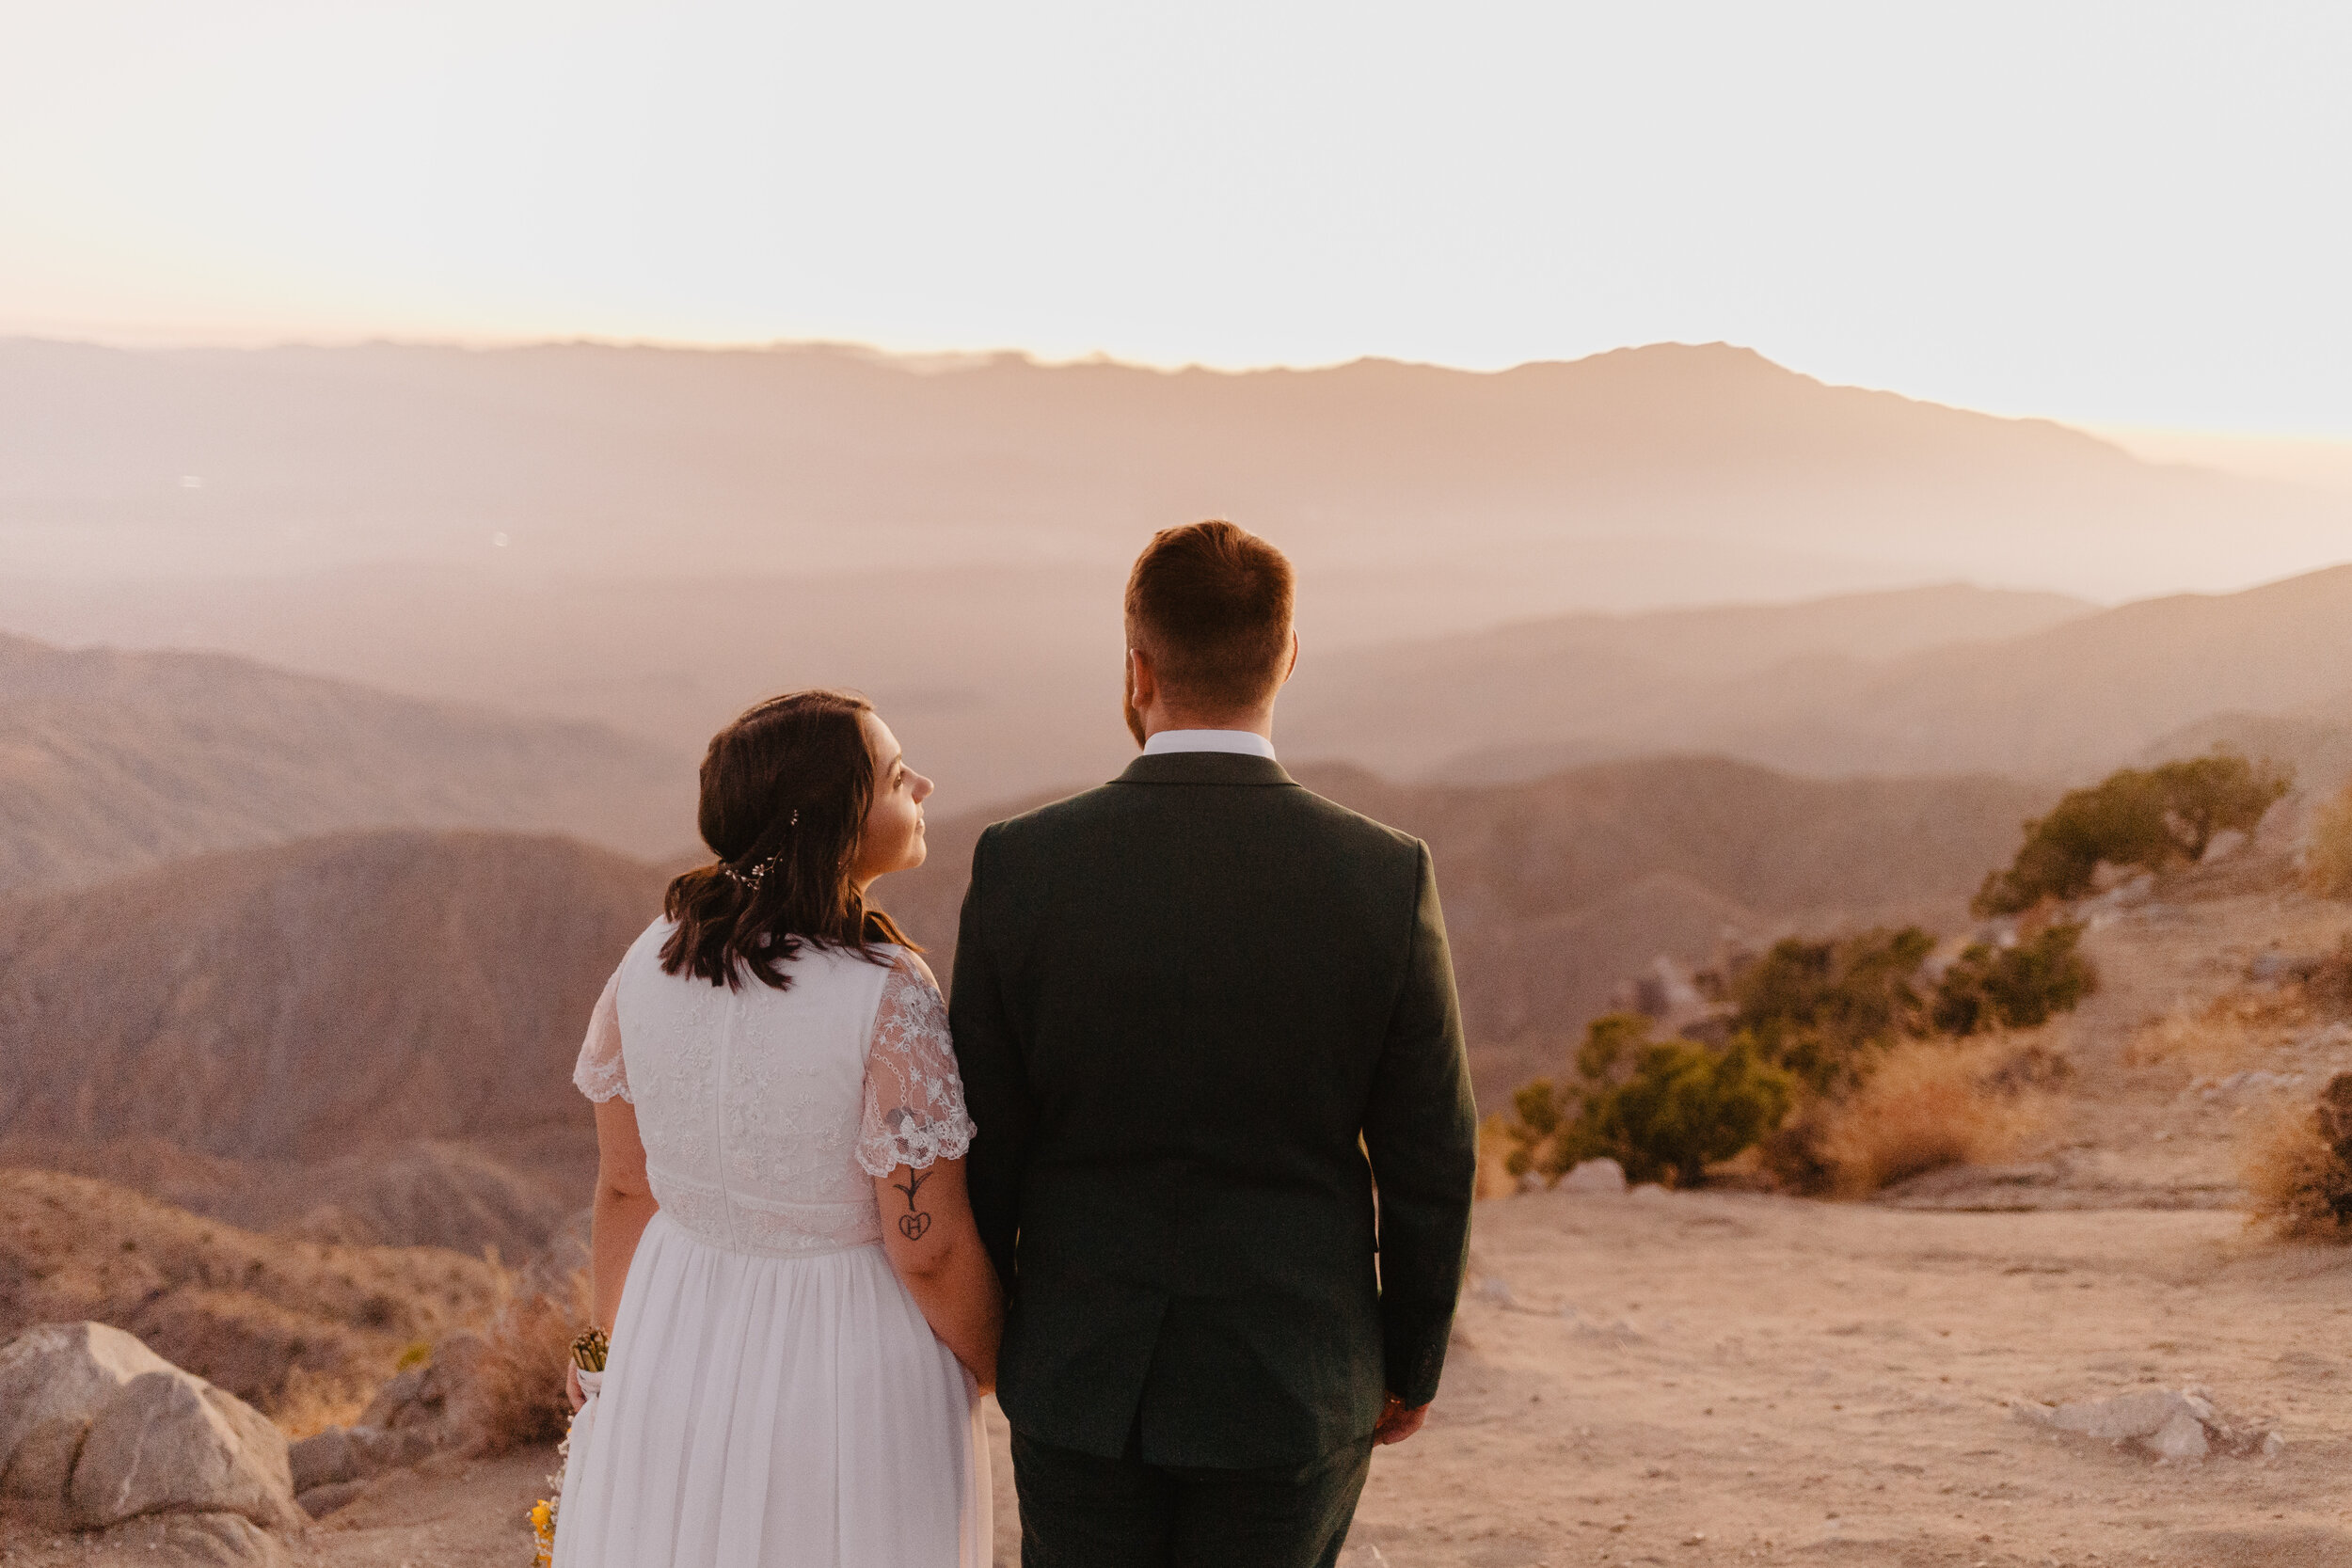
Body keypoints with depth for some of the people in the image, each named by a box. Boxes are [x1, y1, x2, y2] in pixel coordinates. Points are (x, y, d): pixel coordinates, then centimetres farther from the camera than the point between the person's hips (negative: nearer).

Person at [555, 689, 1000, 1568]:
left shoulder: (652, 961, -9)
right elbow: (929, 1249, -20)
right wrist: (1003, 1374, -2)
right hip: (853, 1381, -5)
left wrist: (618, 1362, 14)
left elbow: (624, 1183, 0)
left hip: (682, 1354, 5)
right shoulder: (889, 1000, -25)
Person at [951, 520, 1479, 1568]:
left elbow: (981, 1143, -5)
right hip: (1294, 1383, 0)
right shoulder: (1386, 880, -13)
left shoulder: (1020, 865, -12)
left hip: (1084, 1375, 1)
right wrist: (1412, 1363, 9)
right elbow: (1430, 1162, -6)